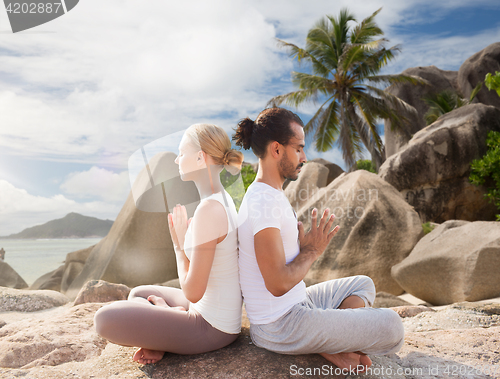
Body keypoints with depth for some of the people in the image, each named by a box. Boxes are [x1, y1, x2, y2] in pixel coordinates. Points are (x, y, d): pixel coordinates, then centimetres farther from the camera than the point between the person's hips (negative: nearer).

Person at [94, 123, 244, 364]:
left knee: (105, 319, -13)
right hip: (224, 315, 10)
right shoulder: (223, 198, 3)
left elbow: (193, 292, -23)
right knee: (138, 294, 25)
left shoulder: (208, 210, -28)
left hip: (212, 328, -9)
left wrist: (179, 245, -11)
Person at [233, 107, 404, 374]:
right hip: (280, 327, -10)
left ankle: (336, 346, 4)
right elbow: (278, 284, -26)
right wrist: (312, 251, -12)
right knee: (390, 326, -15)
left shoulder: (271, 195, 10)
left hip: (295, 303, 10)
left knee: (362, 284, 24)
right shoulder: (263, 202, -24)